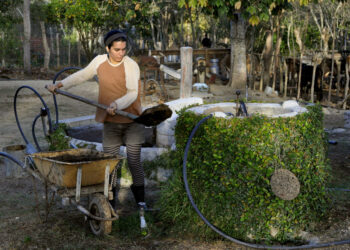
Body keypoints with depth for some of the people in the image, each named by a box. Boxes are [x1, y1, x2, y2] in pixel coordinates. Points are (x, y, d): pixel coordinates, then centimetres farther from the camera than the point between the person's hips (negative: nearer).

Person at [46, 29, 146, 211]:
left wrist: (116, 104, -36)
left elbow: (132, 93, -19)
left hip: (132, 121, -3)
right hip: (111, 123, 3)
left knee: (134, 162, 1)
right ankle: (109, 202, 17)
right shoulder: (100, 61, 1)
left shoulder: (131, 65, -11)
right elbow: (82, 75, 19)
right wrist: (61, 84, 12)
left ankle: (140, 200, 19)